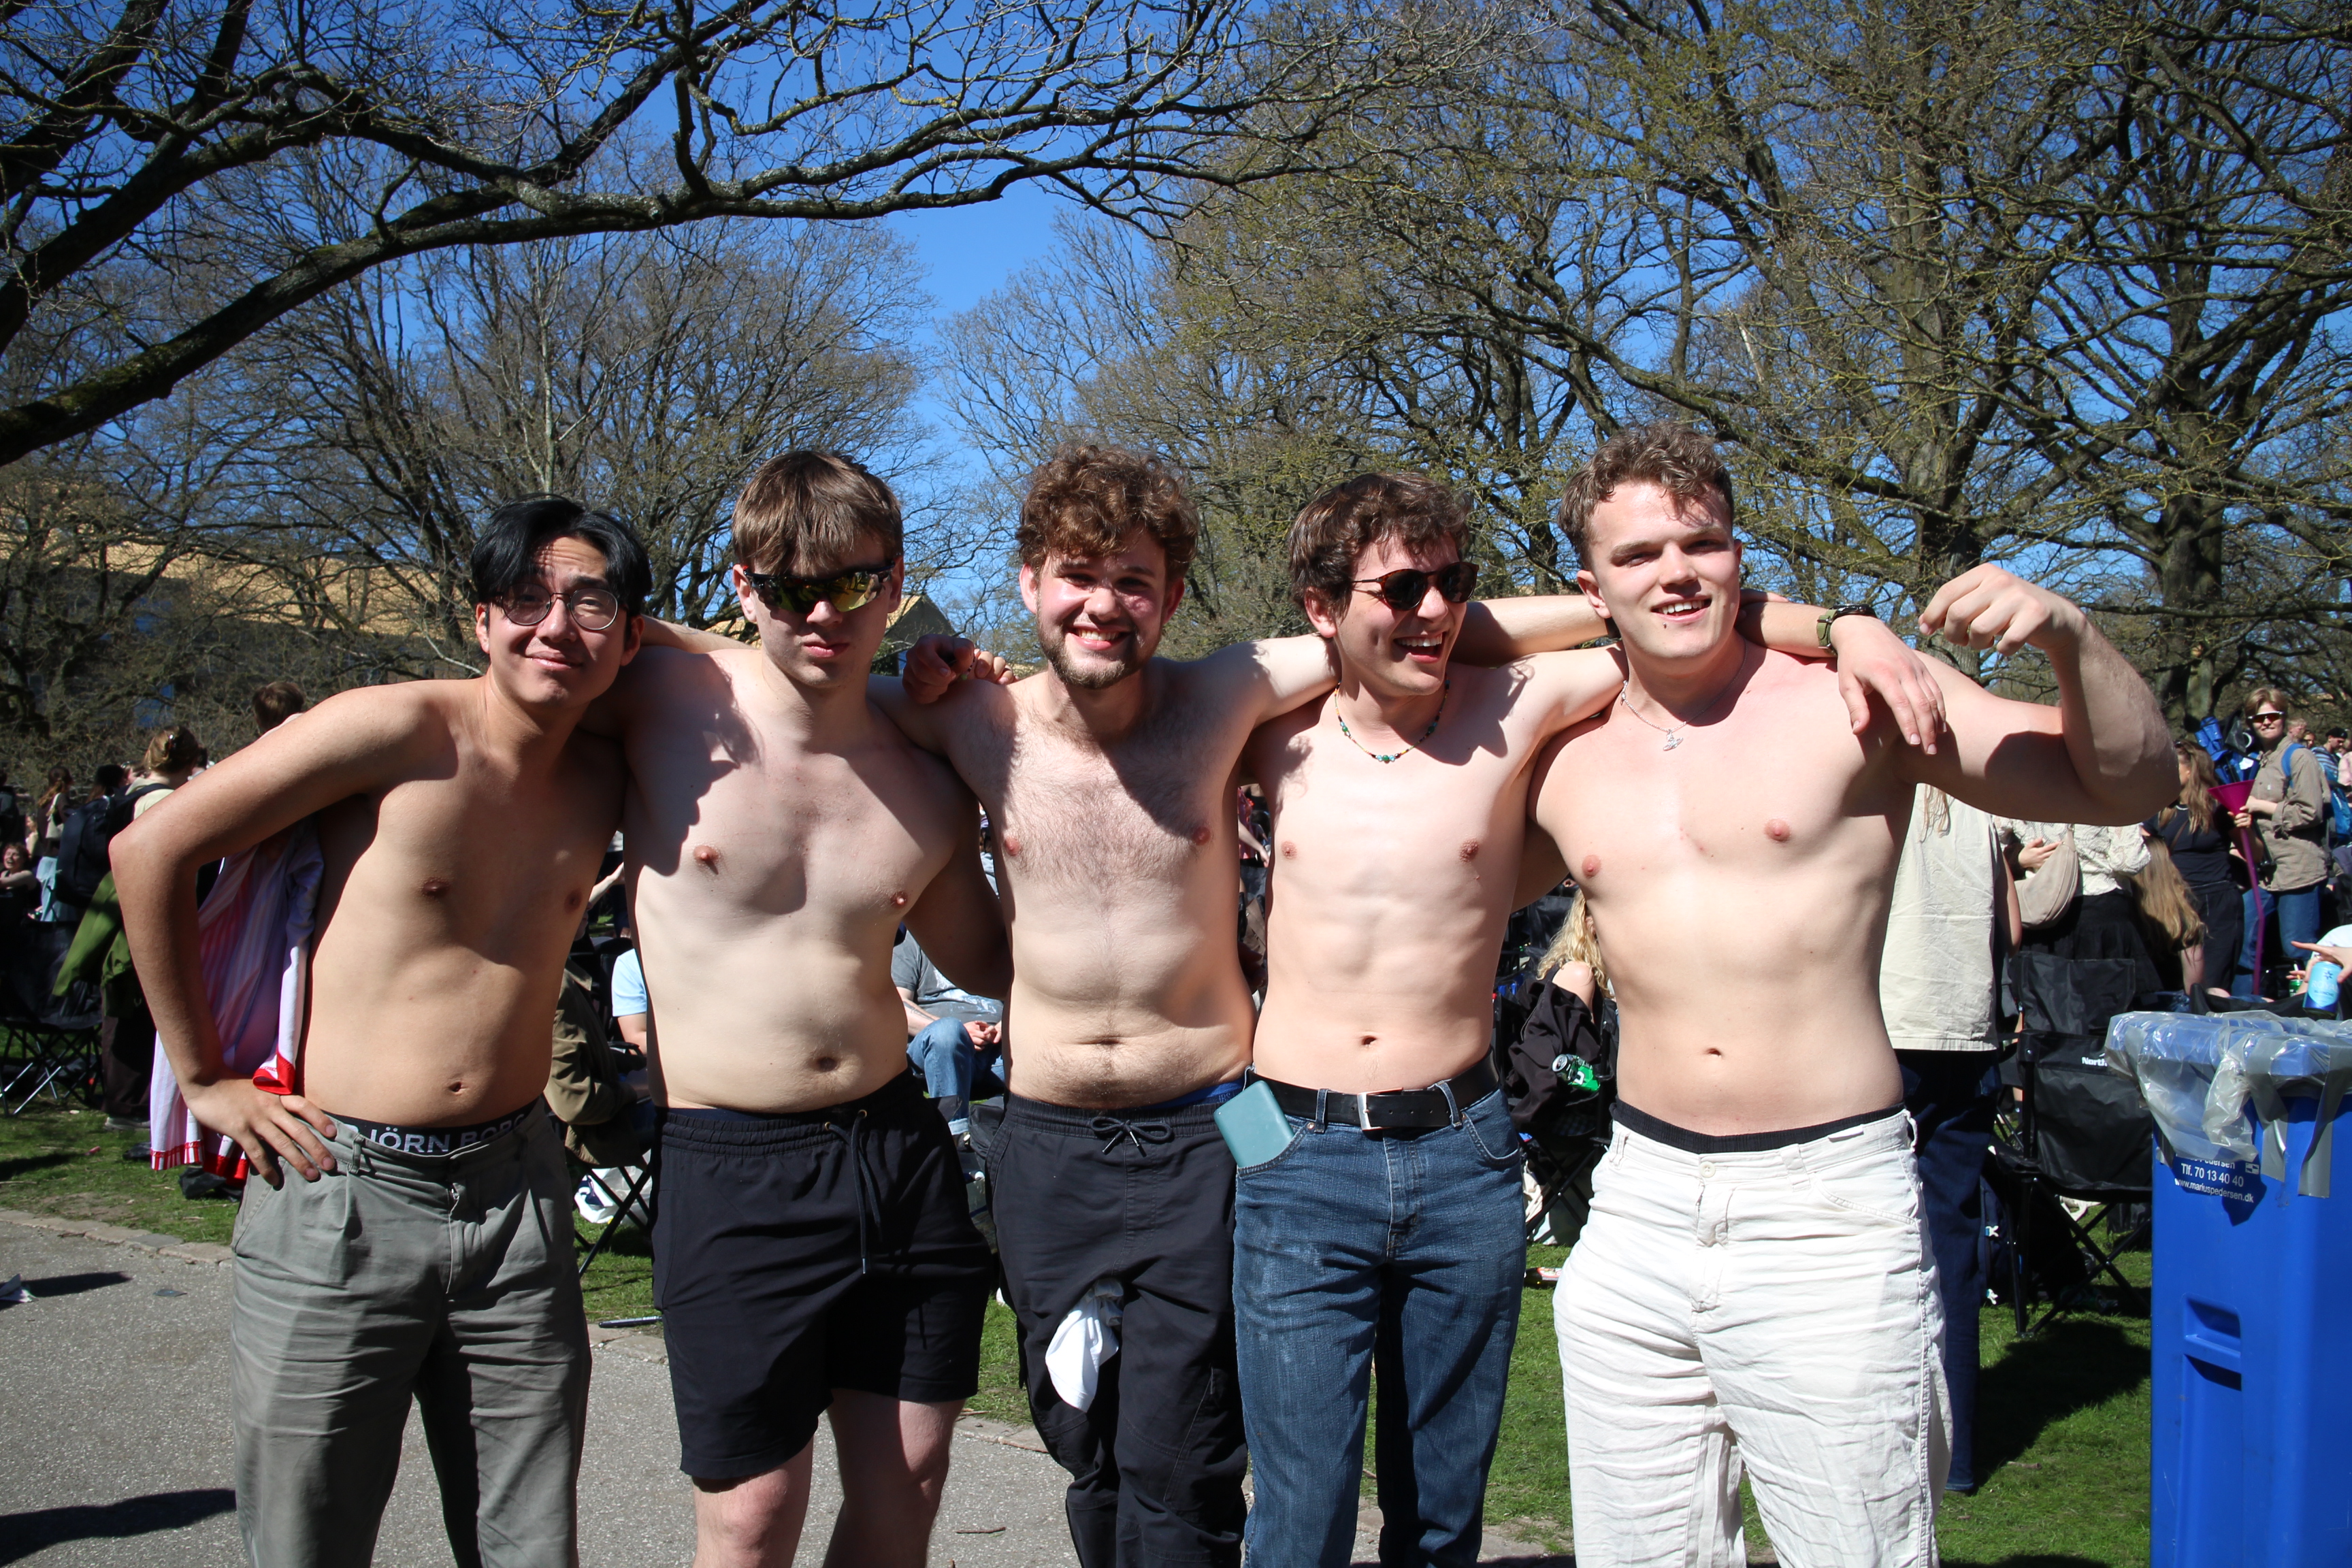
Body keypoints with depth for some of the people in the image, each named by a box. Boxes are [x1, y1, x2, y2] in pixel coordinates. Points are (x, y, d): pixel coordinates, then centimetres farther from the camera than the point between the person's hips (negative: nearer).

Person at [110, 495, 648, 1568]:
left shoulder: (604, 783, 5)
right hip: (340, 1191, -4)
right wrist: (203, 1076, -3)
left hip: (516, 1192, 4)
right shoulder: (397, 729, -11)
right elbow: (149, 851, -7)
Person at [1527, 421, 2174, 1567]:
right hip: (1639, 1206, 4)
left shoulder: (1851, 693, -3)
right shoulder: (1565, 764, 8)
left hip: (1827, 1213, -4)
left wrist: (2070, 638, -19)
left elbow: (2131, 788, -5)